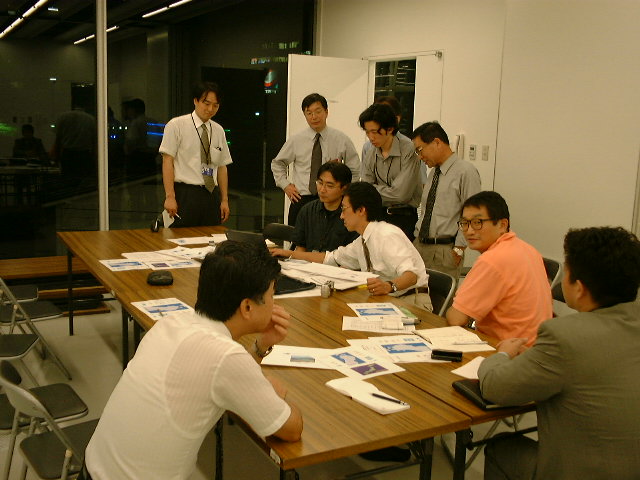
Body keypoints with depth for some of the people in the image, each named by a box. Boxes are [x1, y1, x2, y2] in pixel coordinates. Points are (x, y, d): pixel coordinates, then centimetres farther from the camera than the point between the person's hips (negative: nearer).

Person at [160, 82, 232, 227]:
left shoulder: (218, 131, 13)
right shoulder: (176, 126, -2)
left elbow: (222, 167, 14)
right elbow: (167, 161, -6)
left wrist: (225, 200, 8)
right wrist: (170, 197, -15)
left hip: (212, 195, 5)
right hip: (185, 194, -4)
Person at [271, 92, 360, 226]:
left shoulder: (341, 139, 3)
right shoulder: (296, 140, 5)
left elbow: (355, 169, 14)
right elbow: (277, 163, 19)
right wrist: (285, 185, 8)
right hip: (301, 199, 1)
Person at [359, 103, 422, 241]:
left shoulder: (408, 150, -11)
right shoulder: (370, 156, 7)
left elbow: (400, 194, -16)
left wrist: (373, 189, -4)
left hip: (405, 218, -4)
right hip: (379, 215, 5)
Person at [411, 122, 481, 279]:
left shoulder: (466, 171, -9)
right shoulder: (433, 172, 16)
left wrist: (458, 250, -13)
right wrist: (417, 238, 12)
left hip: (445, 251, -7)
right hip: (419, 245, 7)